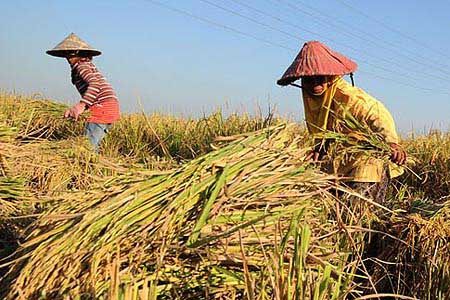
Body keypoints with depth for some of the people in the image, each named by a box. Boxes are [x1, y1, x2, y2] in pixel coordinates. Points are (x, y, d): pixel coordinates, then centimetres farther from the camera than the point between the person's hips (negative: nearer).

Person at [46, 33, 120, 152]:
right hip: (110, 106, 10)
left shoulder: (81, 66, -6)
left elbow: (95, 84, -25)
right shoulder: (88, 64, 23)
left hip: (102, 107, -10)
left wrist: (81, 106, -34)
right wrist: (75, 109, 14)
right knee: (93, 144, 14)